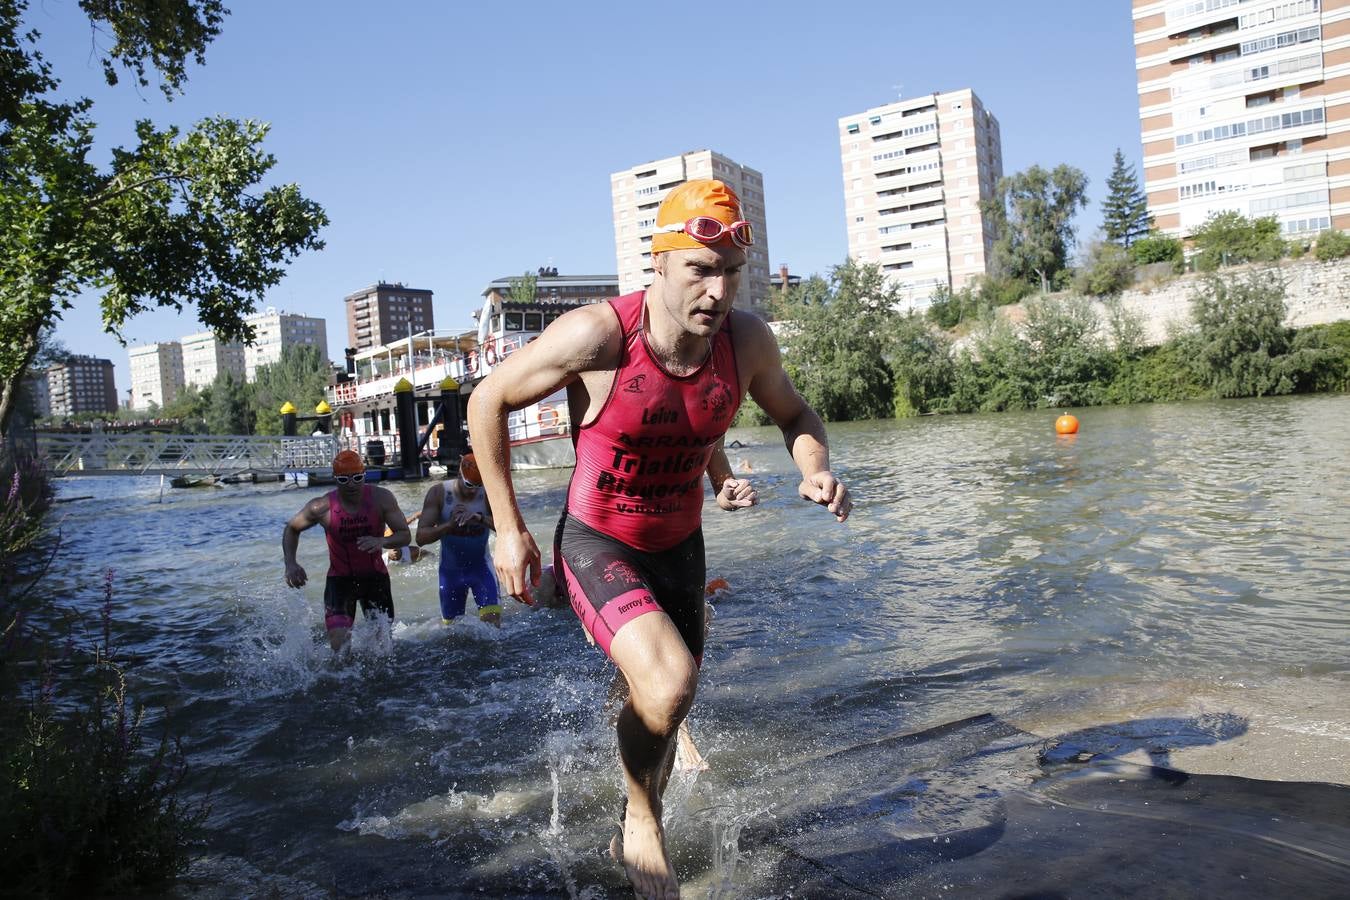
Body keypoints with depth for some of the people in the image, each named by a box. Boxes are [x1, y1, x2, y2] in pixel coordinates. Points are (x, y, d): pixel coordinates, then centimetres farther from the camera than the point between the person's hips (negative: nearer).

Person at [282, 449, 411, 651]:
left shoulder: (381, 499, -14)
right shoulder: (322, 507, -14)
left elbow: (405, 535, -13)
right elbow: (291, 529, 4)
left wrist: (382, 541, -34)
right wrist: (290, 564, -10)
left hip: (375, 576, 1)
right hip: (340, 578, -1)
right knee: (339, 643, -16)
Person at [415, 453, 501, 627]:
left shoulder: (489, 494, -16)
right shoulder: (439, 493, -14)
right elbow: (421, 537, -18)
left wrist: (481, 518, -44)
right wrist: (449, 525, -34)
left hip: (480, 566, -1)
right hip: (451, 569, 1)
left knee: (492, 619, -19)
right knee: (450, 623, 14)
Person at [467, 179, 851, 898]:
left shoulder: (747, 341, -12)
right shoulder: (597, 336, -25)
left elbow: (794, 414, 9)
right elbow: (488, 400, -12)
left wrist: (815, 468, -15)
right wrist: (508, 528, -11)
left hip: (679, 549, 5)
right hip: (598, 546, -5)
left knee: (661, 715, 19)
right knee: (668, 684, -28)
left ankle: (639, 832, 52)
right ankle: (642, 819, 5)